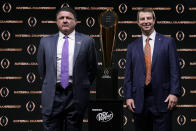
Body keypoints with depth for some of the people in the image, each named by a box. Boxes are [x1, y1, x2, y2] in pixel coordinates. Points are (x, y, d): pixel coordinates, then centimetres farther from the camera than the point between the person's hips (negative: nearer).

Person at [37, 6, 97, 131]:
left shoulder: (87, 41, 3)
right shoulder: (46, 41, 8)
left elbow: (92, 68, 9)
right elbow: (42, 68, 16)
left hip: (76, 96, -1)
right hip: (52, 96, 1)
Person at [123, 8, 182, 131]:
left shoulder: (168, 42, 6)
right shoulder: (132, 47, 12)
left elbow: (175, 70, 0)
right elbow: (128, 74, 11)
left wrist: (174, 93, -10)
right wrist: (128, 96, 1)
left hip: (162, 99, -2)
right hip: (139, 101, 3)